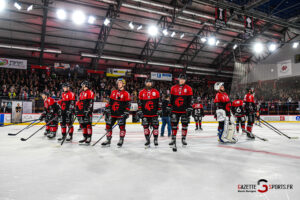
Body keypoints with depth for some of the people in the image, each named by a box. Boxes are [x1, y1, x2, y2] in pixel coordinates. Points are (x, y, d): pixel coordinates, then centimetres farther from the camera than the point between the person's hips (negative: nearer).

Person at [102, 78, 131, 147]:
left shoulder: (126, 94, -2)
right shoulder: (113, 92, 13)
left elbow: (128, 104, -6)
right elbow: (110, 102, 17)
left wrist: (126, 113, -13)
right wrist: (107, 109, 10)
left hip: (121, 114, -5)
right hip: (112, 113, 5)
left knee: (122, 126, -4)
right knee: (108, 125, 4)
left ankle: (121, 140, 12)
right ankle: (108, 140, 14)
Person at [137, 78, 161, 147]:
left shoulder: (156, 92, 4)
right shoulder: (141, 92, 6)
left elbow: (158, 102, 7)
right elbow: (140, 103, 7)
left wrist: (159, 110, 2)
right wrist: (139, 111, 0)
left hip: (154, 113, -1)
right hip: (145, 113, 1)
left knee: (155, 126, 0)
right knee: (145, 126, 2)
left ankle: (155, 139, 14)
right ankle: (147, 140, 12)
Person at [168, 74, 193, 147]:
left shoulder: (188, 89, 1)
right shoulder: (173, 88, 8)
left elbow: (190, 100, -1)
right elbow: (171, 99, 11)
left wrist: (189, 109, -9)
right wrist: (169, 107, 7)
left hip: (184, 110, -2)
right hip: (175, 110, 2)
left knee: (185, 124, 3)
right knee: (174, 124, 4)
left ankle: (183, 139, 16)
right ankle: (173, 139, 13)